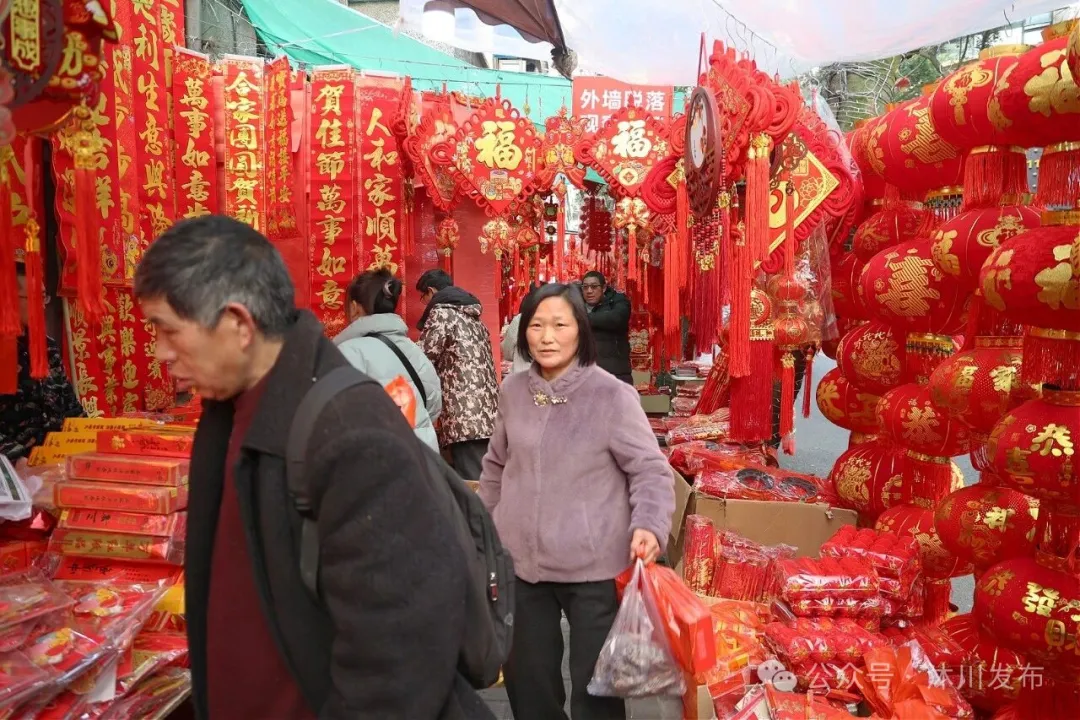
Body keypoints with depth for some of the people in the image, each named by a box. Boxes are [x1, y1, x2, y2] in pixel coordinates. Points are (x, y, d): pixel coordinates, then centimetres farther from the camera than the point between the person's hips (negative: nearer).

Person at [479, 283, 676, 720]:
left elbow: (650, 469, -9)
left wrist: (650, 525, -26)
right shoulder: (513, 391, 1)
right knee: (527, 679, 22)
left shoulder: (612, 395, -15)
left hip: (593, 567, -4)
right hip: (521, 561, 5)